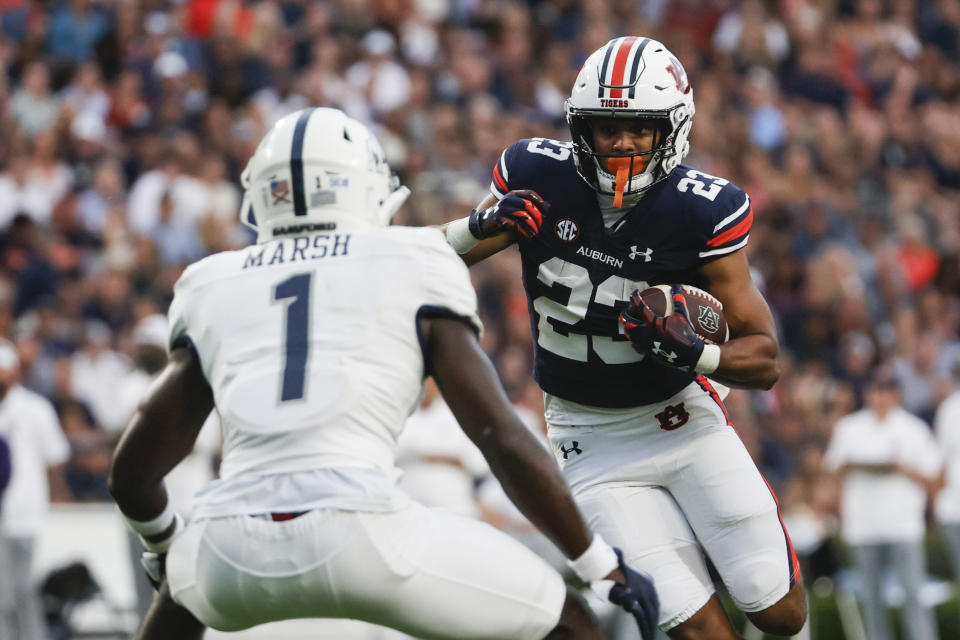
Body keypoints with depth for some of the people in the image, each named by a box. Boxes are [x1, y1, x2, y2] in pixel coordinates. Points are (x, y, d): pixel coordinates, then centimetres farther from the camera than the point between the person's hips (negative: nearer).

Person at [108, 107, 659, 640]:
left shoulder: (214, 289, 22)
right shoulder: (412, 269, 14)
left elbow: (133, 469, 26)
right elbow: (502, 438, 6)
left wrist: (163, 545, 48)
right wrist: (604, 568, 15)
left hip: (233, 555, 4)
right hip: (360, 536, -4)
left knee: (182, 590, 40)